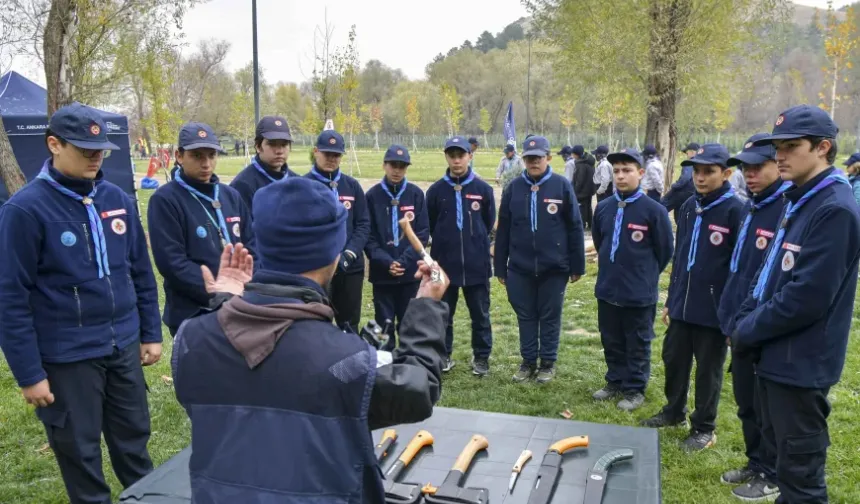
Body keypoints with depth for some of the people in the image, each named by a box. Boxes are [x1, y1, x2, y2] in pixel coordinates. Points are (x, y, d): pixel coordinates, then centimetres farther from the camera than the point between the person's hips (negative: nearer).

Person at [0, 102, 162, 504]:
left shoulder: (118, 199, 2)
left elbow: (141, 273, 10)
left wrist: (151, 333, 10)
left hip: (124, 346, 5)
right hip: (67, 357, -4)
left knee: (134, 438, 19)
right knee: (79, 451, 13)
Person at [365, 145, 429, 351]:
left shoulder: (416, 194, 1)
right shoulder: (372, 195, -1)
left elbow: (423, 233, -1)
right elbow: (368, 235, -2)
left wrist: (405, 261, -12)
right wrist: (386, 262, -14)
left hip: (410, 272, 1)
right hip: (382, 273, 0)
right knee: (384, 325, 7)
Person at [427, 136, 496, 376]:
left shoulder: (483, 189, -2)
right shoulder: (436, 190, -1)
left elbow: (489, 223, 8)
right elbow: (429, 225, 7)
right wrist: (445, 243, 11)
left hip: (477, 264, 0)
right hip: (444, 263, 1)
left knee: (480, 314, 9)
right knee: (443, 314, 11)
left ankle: (481, 357, 24)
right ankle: (444, 355, 26)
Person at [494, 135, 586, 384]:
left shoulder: (561, 185, -5)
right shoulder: (514, 188, 2)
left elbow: (575, 227, -2)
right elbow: (503, 230, 5)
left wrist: (577, 266, -2)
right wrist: (500, 267, 5)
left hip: (554, 267, -2)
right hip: (520, 268, 2)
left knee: (550, 317, 10)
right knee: (525, 316, 12)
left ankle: (548, 363, 25)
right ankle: (528, 361, 27)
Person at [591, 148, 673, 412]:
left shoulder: (654, 210, -13)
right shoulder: (603, 207, 1)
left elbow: (665, 250, -4)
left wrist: (645, 274, 5)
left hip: (639, 293, -5)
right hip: (607, 289, 5)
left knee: (637, 344, 10)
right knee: (611, 341, 17)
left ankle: (634, 390, 24)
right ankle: (615, 382, 34)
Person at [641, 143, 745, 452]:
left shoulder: (735, 210, -12)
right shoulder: (688, 207, 7)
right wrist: (670, 300, 14)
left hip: (714, 308, -6)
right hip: (682, 304, 6)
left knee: (708, 369, 8)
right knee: (673, 359, 17)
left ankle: (704, 428, 25)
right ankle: (674, 412, 38)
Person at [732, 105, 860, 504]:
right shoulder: (798, 201, 10)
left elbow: (807, 297, -25)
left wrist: (748, 331, -14)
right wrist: (744, 321, 2)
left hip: (800, 362, -9)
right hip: (777, 354, 9)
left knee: (800, 470, 5)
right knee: (781, 449, 23)